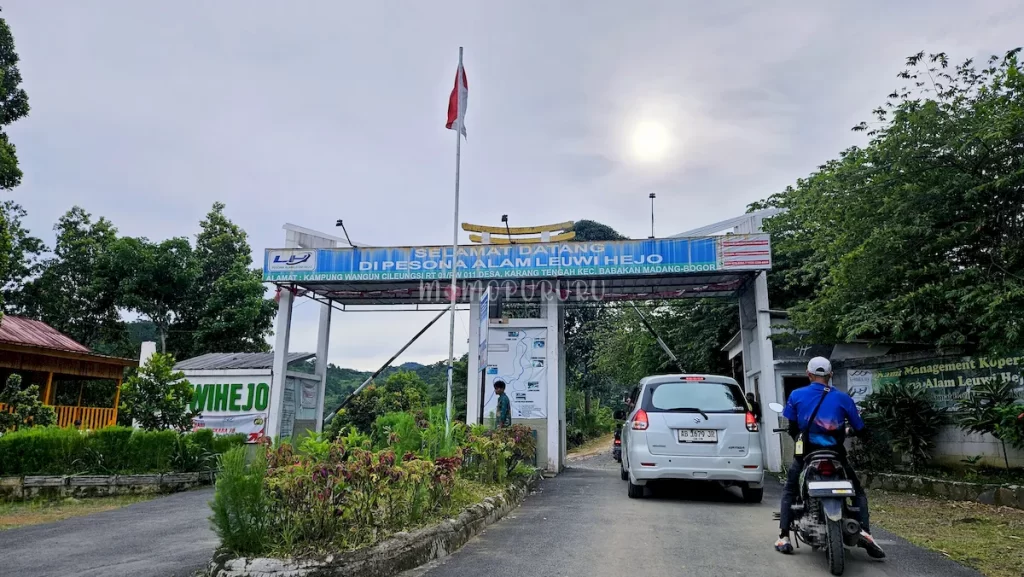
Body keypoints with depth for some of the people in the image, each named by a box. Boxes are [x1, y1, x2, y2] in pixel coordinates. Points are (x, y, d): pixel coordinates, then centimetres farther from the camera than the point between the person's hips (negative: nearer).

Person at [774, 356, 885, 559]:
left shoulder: (796, 395, 1)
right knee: (858, 491, 21)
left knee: (789, 491, 18)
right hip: (835, 453, 0)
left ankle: (784, 537, 8)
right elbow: (860, 430, 5)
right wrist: (847, 431, 27)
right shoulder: (842, 398, 2)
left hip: (806, 452, 0)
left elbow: (792, 428, 4)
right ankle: (864, 531, 0)